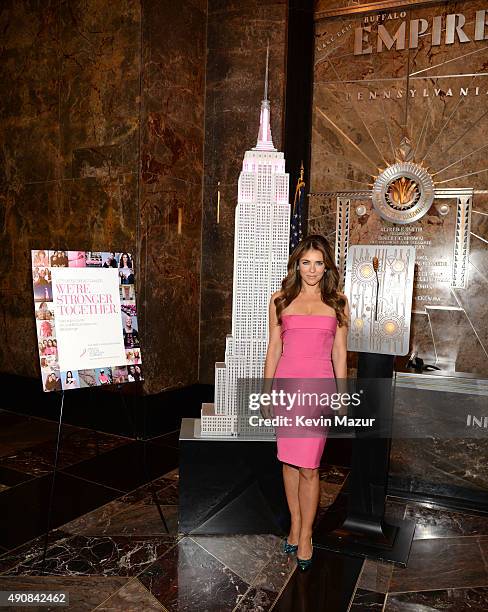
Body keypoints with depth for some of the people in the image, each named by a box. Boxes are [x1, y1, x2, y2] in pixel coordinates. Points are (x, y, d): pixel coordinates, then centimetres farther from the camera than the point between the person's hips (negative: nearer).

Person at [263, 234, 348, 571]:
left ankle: (305, 535, 18)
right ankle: (295, 525, 29)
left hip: (319, 388, -1)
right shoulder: (280, 300, 5)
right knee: (289, 462, 11)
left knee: (309, 467, -1)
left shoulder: (338, 302, 5)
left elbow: (340, 353, 7)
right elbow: (274, 349, 7)